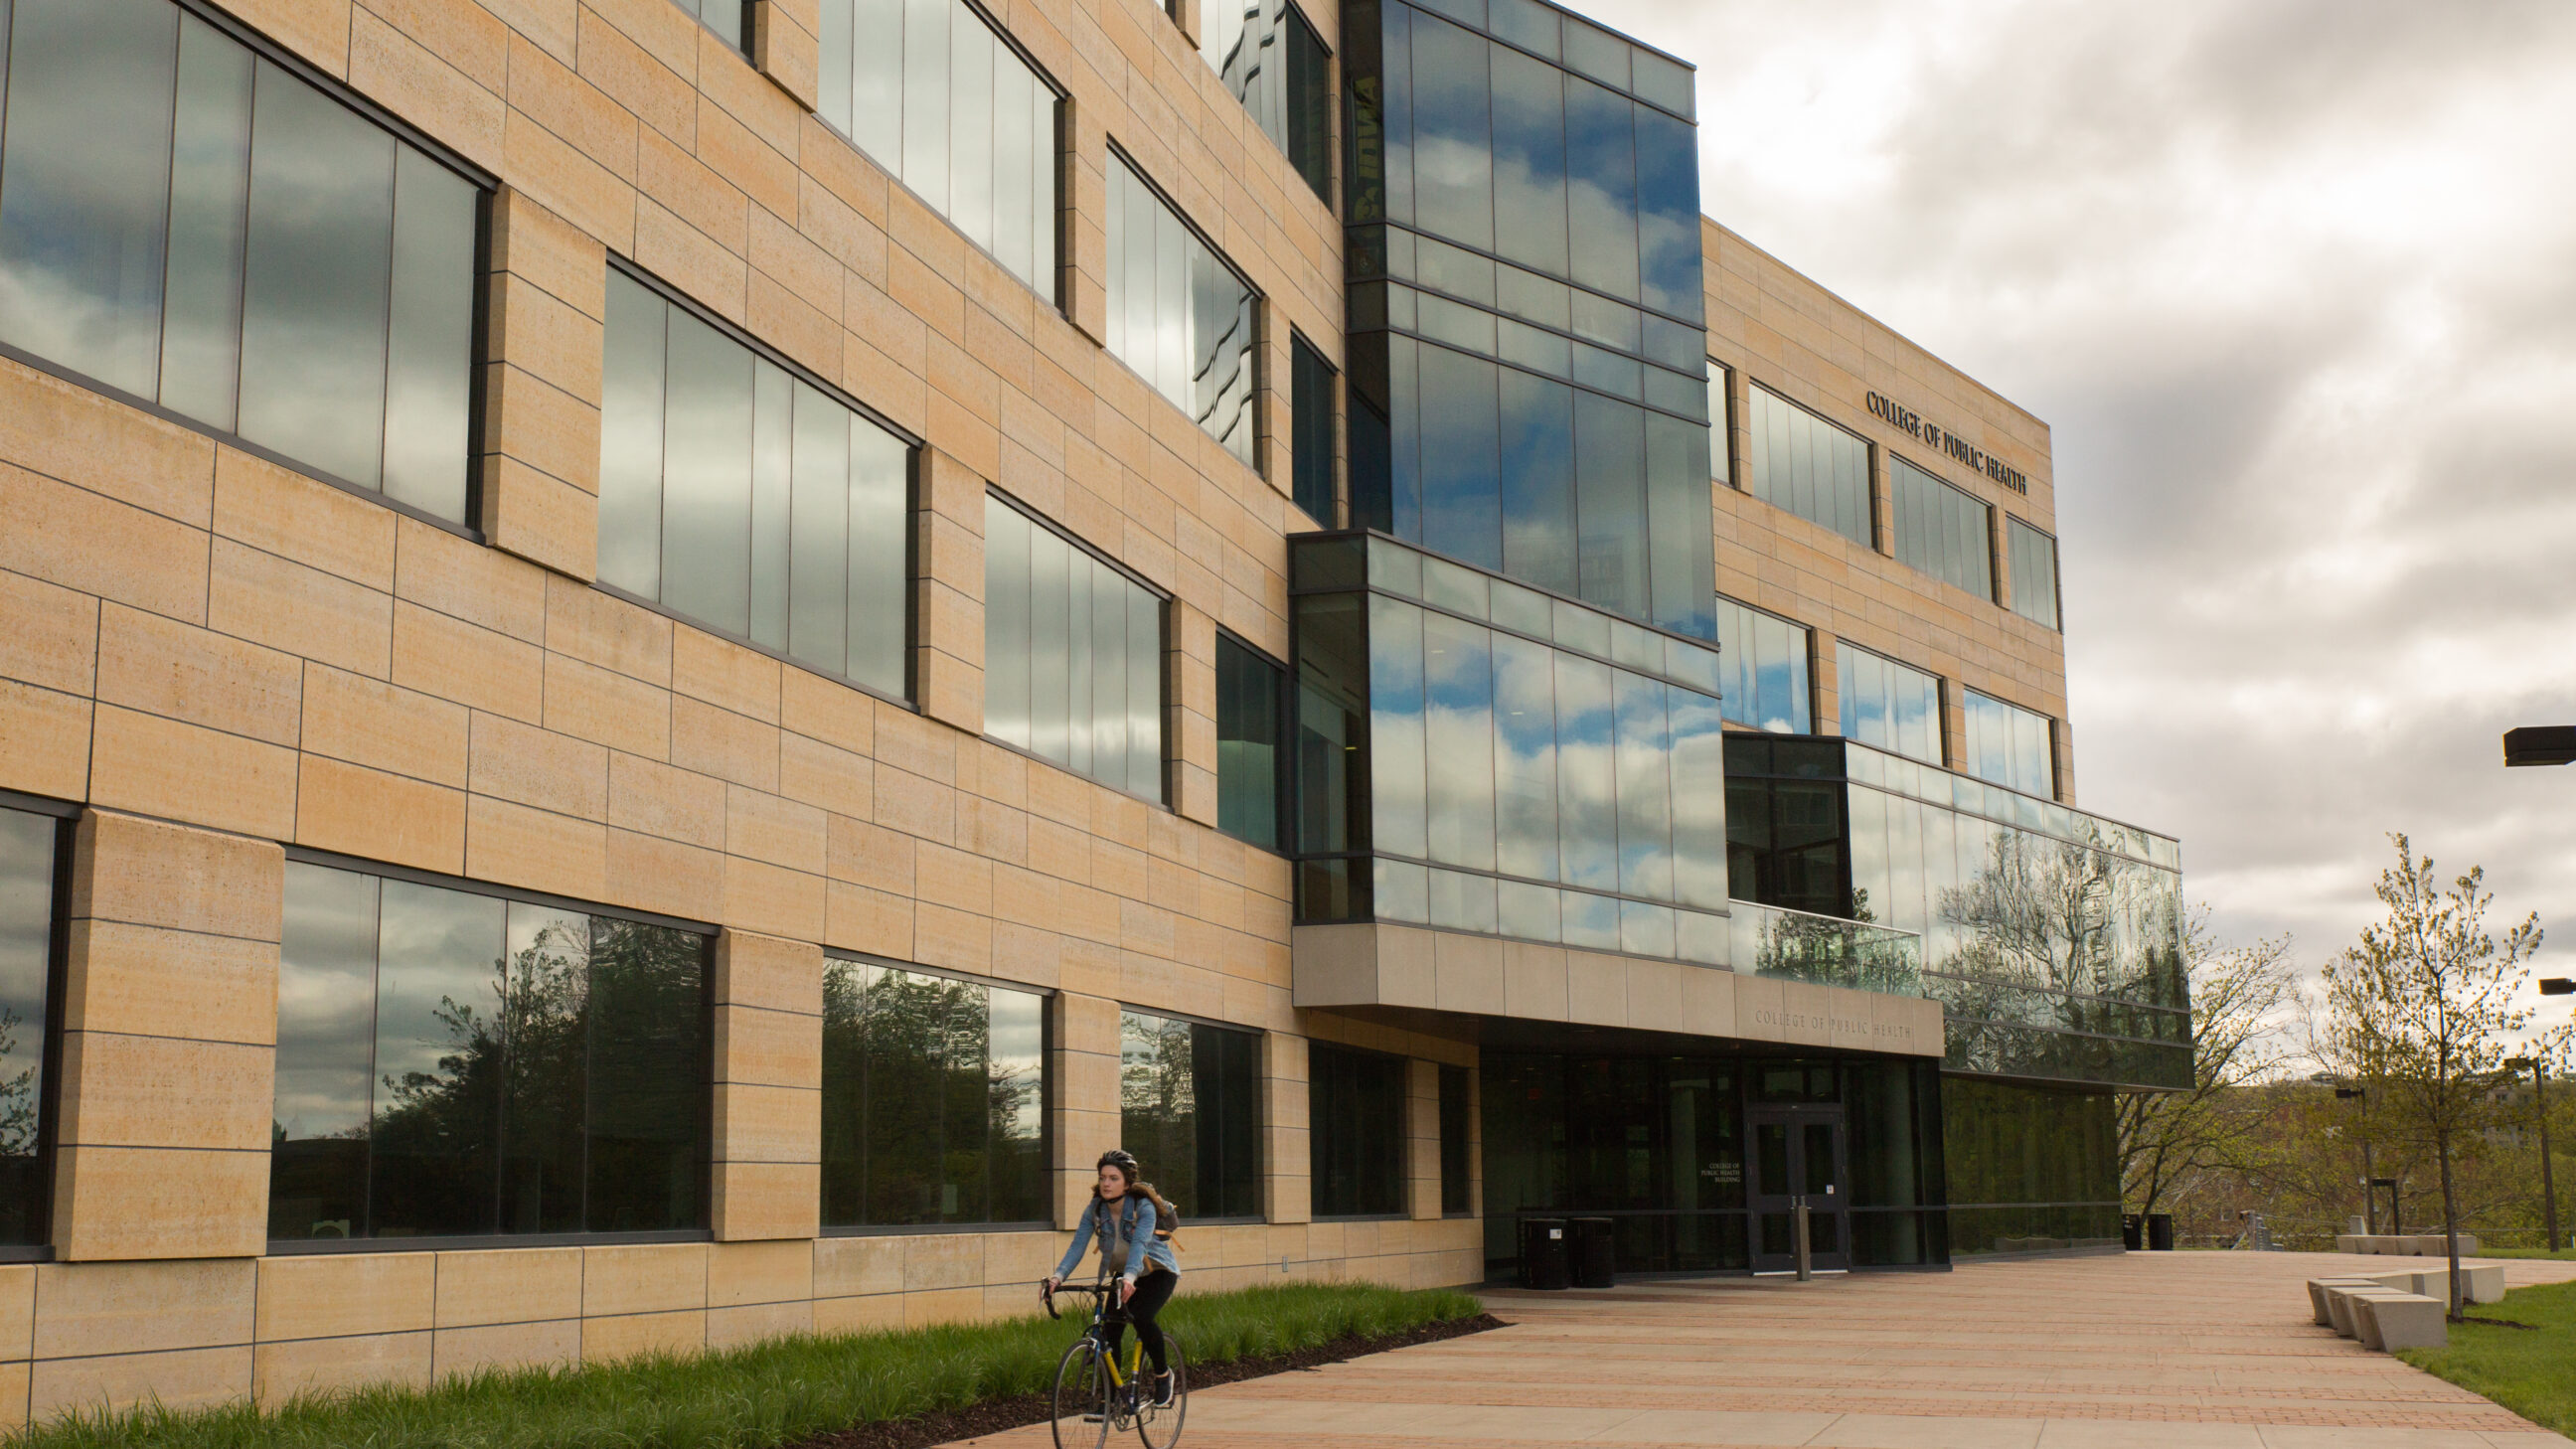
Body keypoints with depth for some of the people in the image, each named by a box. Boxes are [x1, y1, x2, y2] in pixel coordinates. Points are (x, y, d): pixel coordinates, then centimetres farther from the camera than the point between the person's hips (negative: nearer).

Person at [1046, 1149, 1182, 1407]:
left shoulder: (1144, 1208, -25)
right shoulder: (1095, 1210, -12)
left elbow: (1139, 1244, -40)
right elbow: (1078, 1245, -21)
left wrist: (1129, 1278, -57)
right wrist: (1058, 1276, -38)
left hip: (1158, 1272, -5)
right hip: (1123, 1274, 5)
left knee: (1140, 1317, -29)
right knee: (1110, 1329, -9)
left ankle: (1162, 1374, -6)